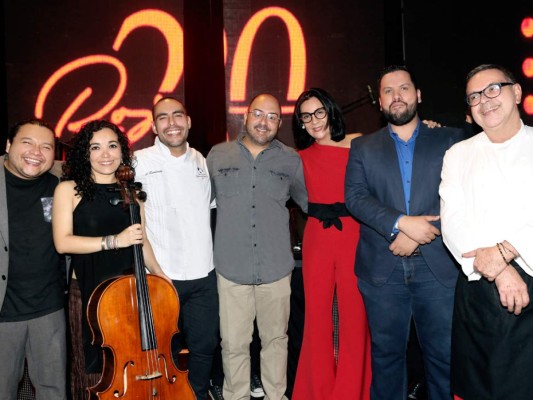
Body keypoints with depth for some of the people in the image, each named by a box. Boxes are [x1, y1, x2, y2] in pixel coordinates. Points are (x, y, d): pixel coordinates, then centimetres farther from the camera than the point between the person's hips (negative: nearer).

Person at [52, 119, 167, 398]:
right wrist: (113, 241, -20)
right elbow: (63, 242, -11)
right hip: (88, 289, -2)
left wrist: (158, 273, 4)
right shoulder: (69, 189, -1)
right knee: (95, 368, 10)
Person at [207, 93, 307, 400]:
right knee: (234, 344, 6)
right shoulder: (218, 155, 6)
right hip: (232, 268, 0)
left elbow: (309, 202, 17)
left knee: (276, 338, 14)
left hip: (276, 268, 1)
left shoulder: (291, 160, 5)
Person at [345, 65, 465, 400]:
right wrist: (401, 223, -17)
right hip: (382, 269, 1)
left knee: (446, 354, 7)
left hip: (438, 267, 0)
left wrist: (416, 235, -14)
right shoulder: (363, 147, 11)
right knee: (387, 353, 11)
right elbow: (355, 197, -3)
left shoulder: (450, 139, 8)